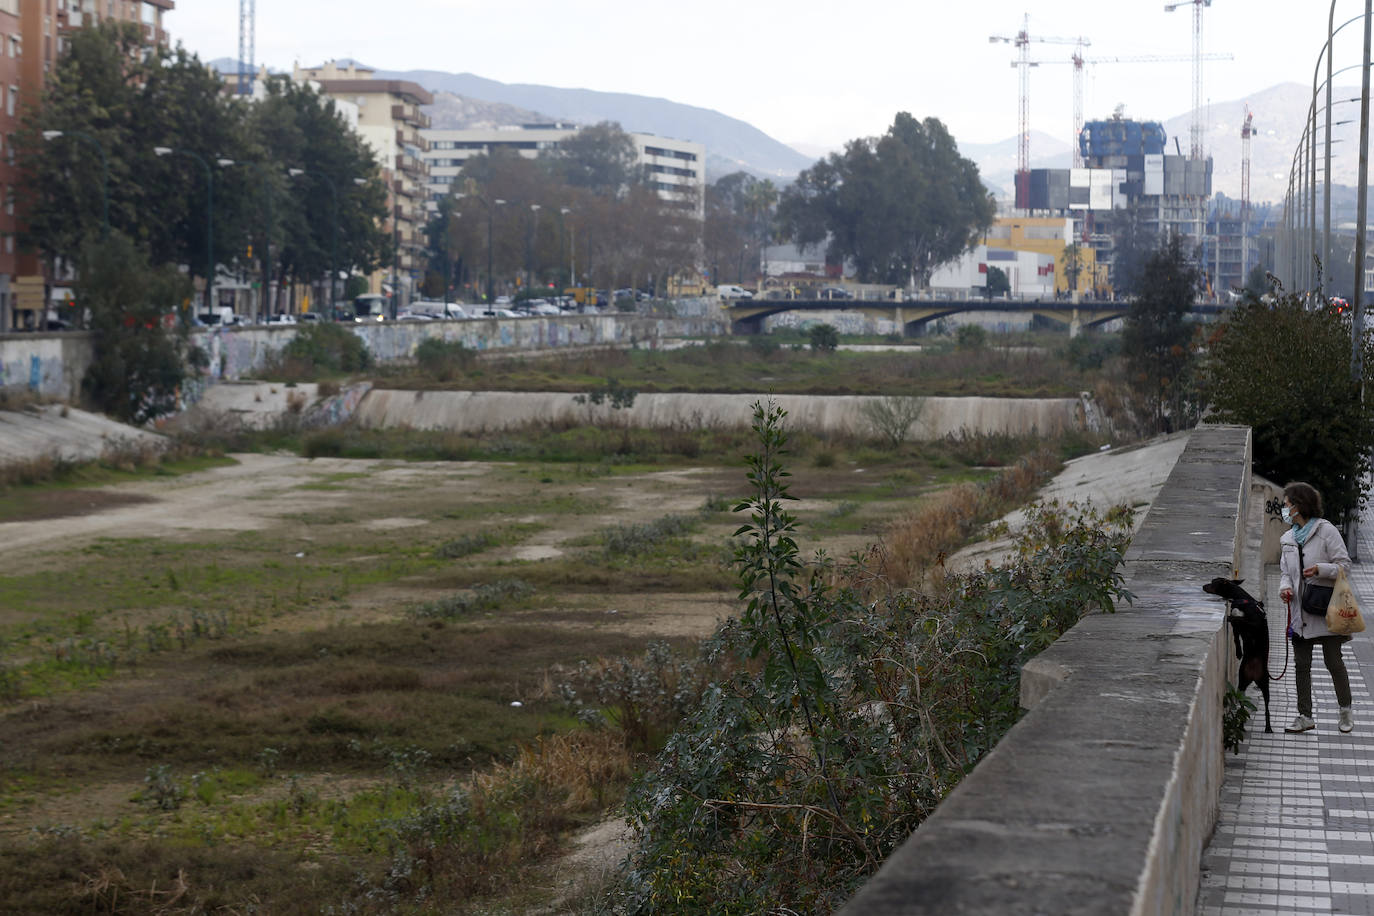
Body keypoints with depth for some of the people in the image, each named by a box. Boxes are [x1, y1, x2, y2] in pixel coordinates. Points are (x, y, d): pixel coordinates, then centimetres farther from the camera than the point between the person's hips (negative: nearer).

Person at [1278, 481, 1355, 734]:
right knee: (1301, 664, 5)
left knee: (1333, 661, 0)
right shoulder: (1287, 539, 12)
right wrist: (1285, 587, -4)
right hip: (1300, 610, 5)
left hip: (1326, 609, -5)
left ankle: (1346, 710, 17)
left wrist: (1321, 569, -23)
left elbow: (1344, 565, -6)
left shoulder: (1326, 531, -5)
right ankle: (1305, 716, 11)